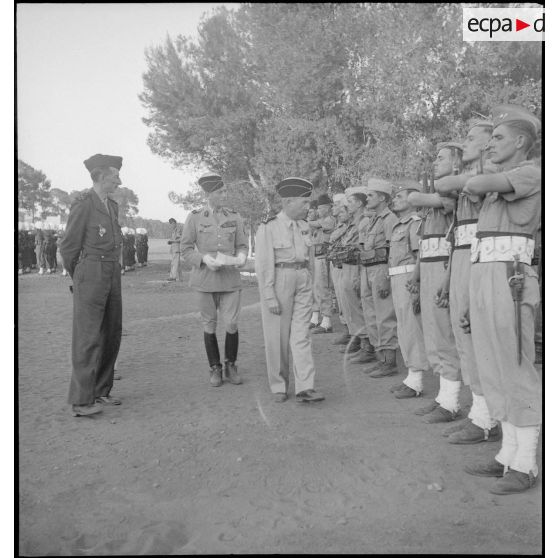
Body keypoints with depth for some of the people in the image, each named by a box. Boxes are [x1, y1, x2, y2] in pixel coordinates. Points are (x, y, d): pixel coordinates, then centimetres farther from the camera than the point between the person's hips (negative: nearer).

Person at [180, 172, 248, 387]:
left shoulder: (234, 217, 6)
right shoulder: (194, 218, 1)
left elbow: (242, 245, 11)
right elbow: (185, 249, 1)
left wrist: (241, 258, -11)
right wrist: (204, 259, -15)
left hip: (230, 278, 1)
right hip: (205, 279, -1)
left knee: (232, 324, -3)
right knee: (209, 325, 7)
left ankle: (231, 367, 17)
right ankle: (215, 369, 21)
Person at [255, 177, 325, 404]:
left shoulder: (304, 226, 9)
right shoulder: (268, 228, -10)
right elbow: (263, 265, -12)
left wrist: (309, 288, 17)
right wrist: (269, 297, -15)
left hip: (302, 282, 5)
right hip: (278, 281, -5)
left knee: (301, 334, -1)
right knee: (278, 336, 5)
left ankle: (305, 388, -3)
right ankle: (278, 386, 19)